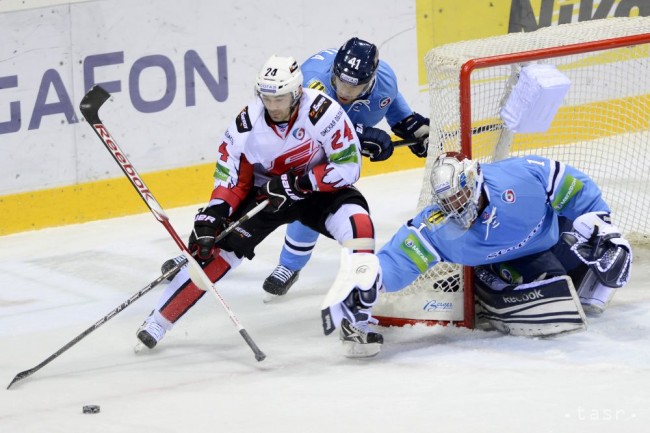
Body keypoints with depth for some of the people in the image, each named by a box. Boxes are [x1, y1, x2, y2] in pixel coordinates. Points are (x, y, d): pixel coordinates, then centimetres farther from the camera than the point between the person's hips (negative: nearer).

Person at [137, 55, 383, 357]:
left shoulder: (323, 111, -27)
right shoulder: (247, 125, -20)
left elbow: (348, 166, -25)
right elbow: (231, 182, -11)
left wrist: (297, 183, -30)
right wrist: (210, 219, -25)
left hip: (318, 189, -2)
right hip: (265, 194, 2)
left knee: (358, 225, -30)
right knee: (216, 248, -10)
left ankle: (356, 321, -21)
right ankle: (157, 323, 4)